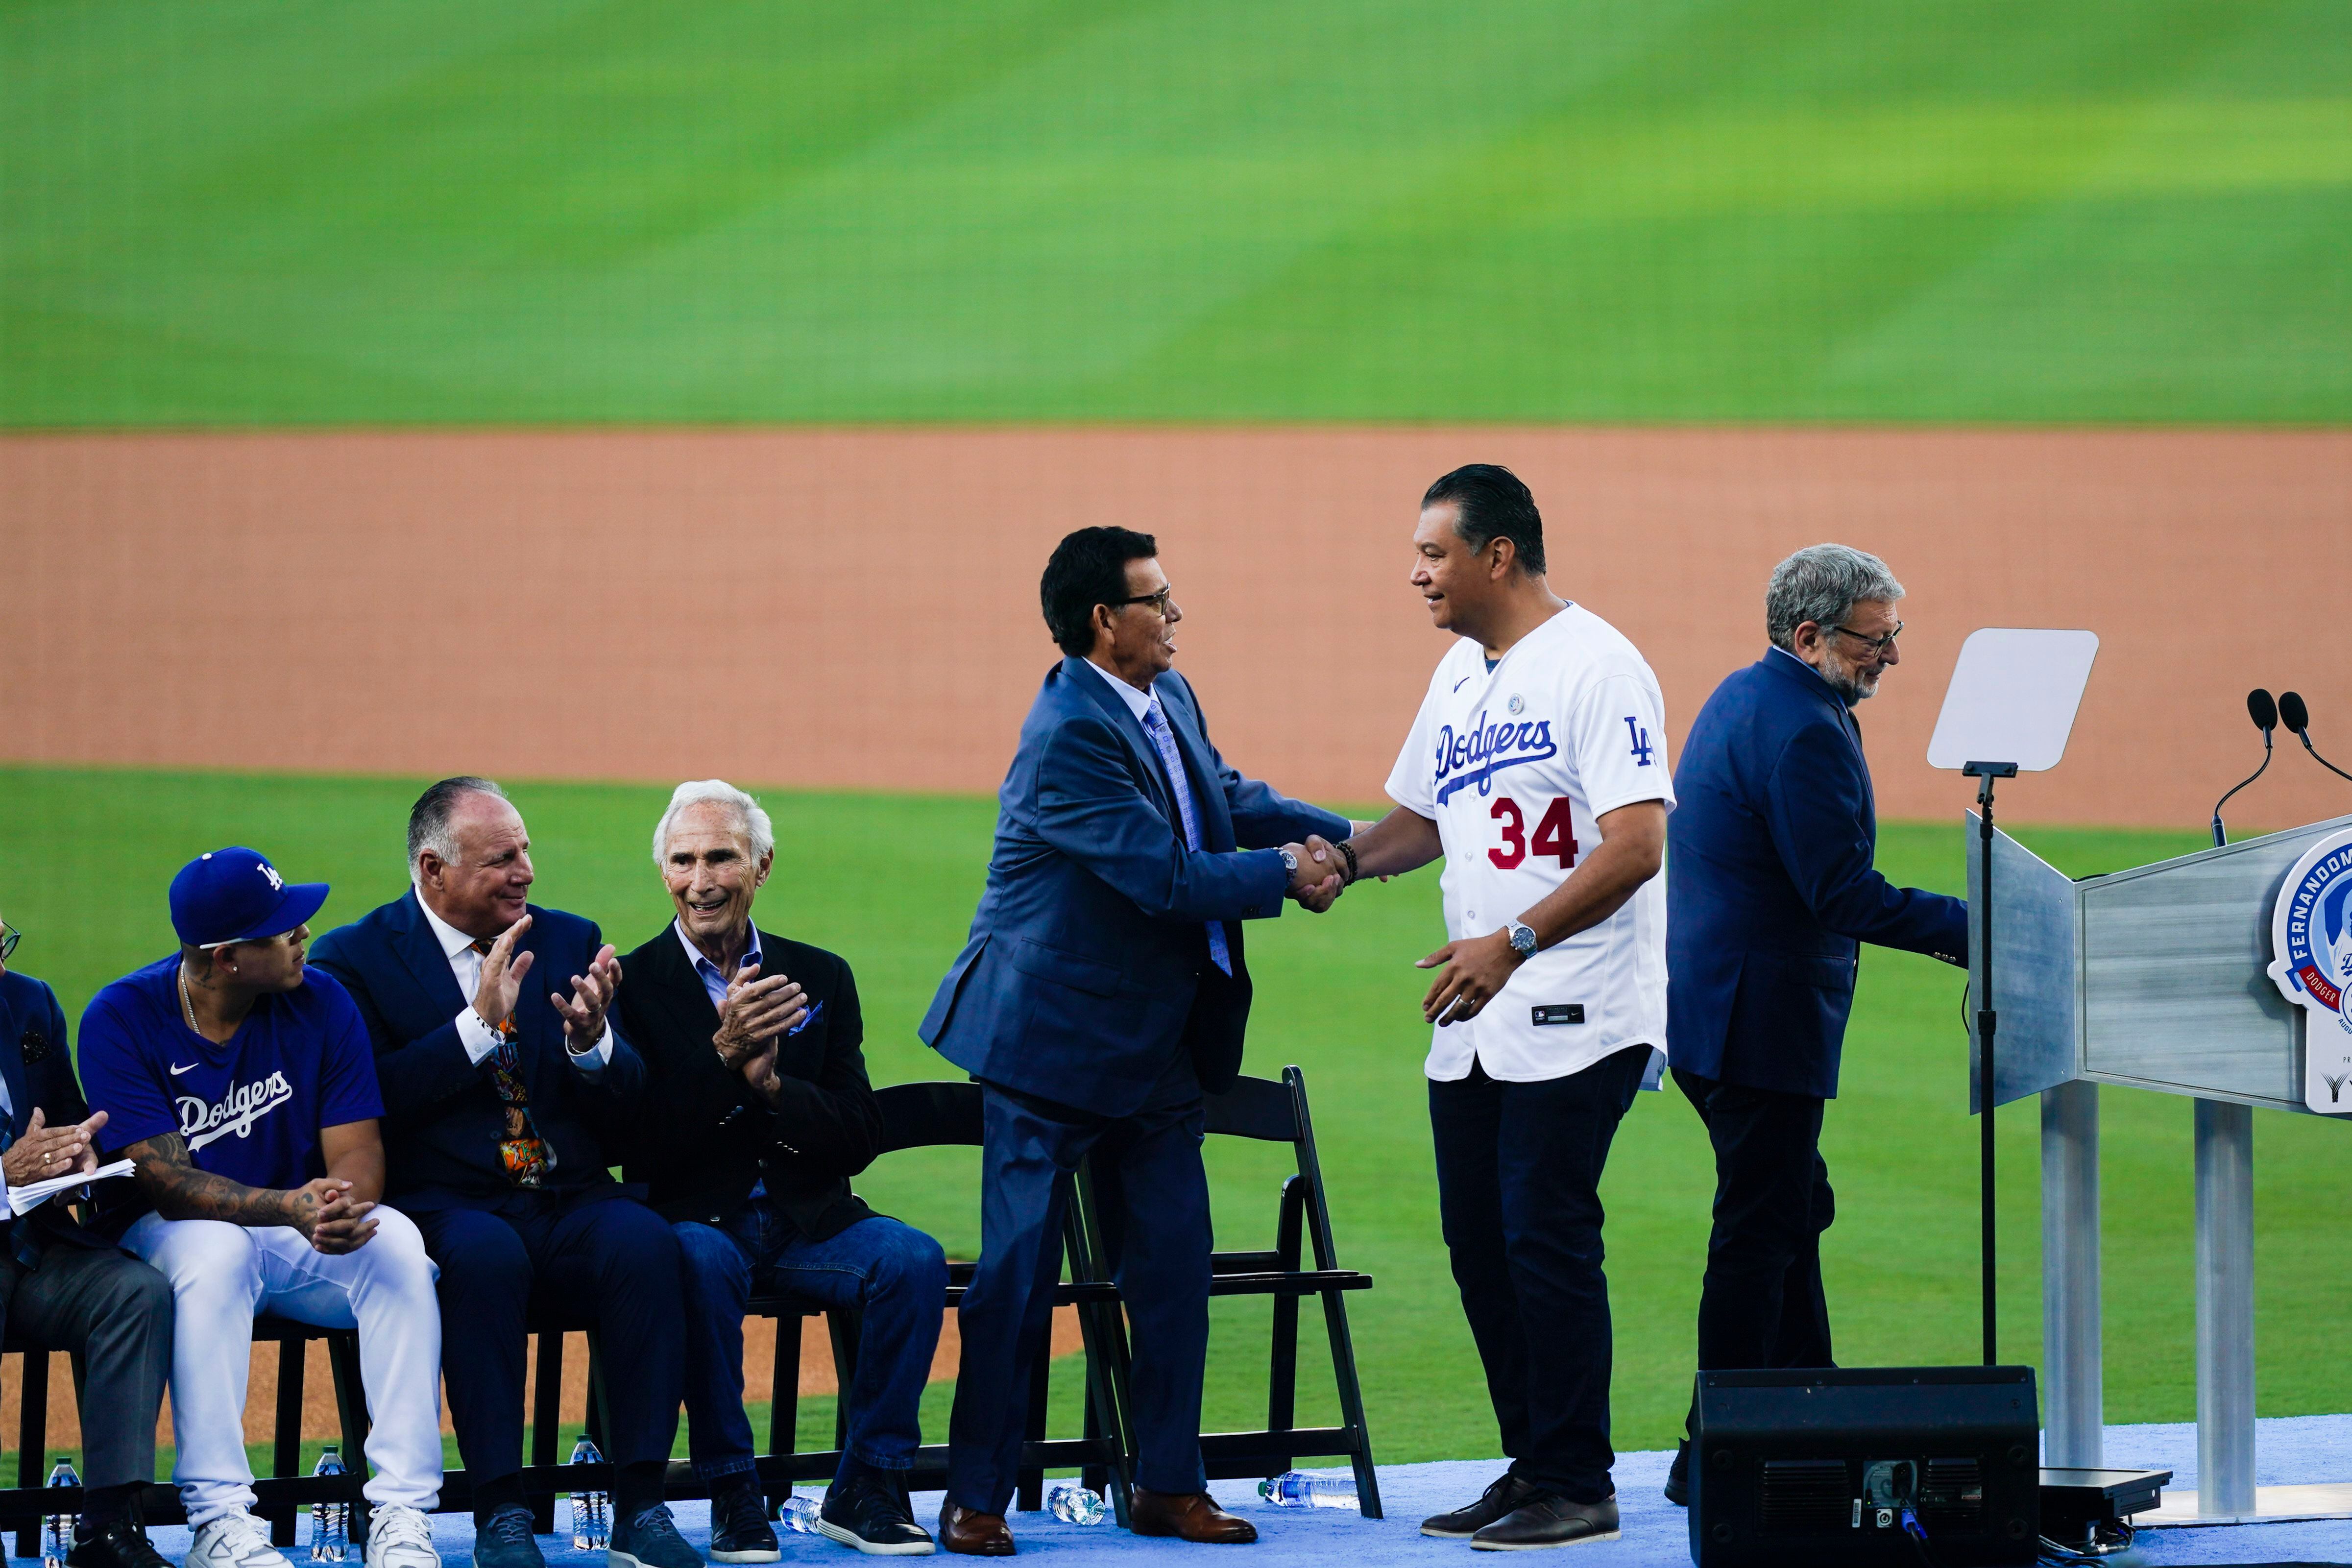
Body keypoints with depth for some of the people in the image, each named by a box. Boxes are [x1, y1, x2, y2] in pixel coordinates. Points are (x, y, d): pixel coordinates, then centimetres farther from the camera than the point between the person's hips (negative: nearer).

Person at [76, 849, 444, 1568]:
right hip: (162, 1234, -3)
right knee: (215, 1250, -38)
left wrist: (346, 1205, -32)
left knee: (396, 1240, -28)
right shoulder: (122, 1019, -15)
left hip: (300, 1237, 3)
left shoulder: (320, 1003, -4)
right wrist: (288, 1208, -38)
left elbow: (357, 1151, -6)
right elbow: (163, 1179, -22)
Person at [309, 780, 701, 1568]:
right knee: (485, 1256, -37)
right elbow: (374, 1104, -11)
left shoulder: (569, 940, 15)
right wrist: (479, 1023, -17)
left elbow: (626, 1104, 9)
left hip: (569, 1202, 4)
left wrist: (590, 1037, -12)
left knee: (645, 1242, -29)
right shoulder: (357, 957, 3)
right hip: (447, 1205, -3)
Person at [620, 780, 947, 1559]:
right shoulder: (635, 983, 0)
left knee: (913, 1257, -25)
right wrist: (723, 1051, -22)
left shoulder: (821, 977, 11)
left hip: (808, 1222, 3)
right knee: (701, 1262, -37)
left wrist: (772, 1085, -14)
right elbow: (641, 1144, -10)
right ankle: (732, 1494, -24)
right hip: (699, 1219, -3)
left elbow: (859, 1137, 4)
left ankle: (867, 1486, -12)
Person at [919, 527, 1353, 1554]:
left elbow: (1226, 795, 19)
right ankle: (976, 1498, 5)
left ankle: (1168, 1484, 17)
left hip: (1154, 1045, 9)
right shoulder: (1071, 737, -23)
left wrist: (1344, 836, 7)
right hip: (1055, 1043, -9)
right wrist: (1284, 878, -14)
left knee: (1173, 1265, 8)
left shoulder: (1168, 698, 6)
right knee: (1017, 1274, -2)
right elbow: (1168, 878, -25)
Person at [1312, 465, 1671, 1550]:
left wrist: (1511, 944, -24)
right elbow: (1423, 817, 27)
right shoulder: (1460, 675, 16)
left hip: (1573, 1014, -9)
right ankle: (1530, 1468, 19)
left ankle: (1576, 1488, -2)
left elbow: (1637, 847, -19)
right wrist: (1346, 858, 5)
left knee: (1547, 1243, -9)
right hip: (1475, 1023, 9)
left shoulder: (1595, 666, -12)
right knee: (1479, 1244, 10)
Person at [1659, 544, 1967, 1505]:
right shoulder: (1804, 731, -20)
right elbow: (1843, 894, -23)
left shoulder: (1745, 699, 14)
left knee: (1795, 1212, 18)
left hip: (1715, 1009, 11)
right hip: (1763, 1020, -11)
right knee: (1762, 1235, -6)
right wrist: (1975, 929, -20)